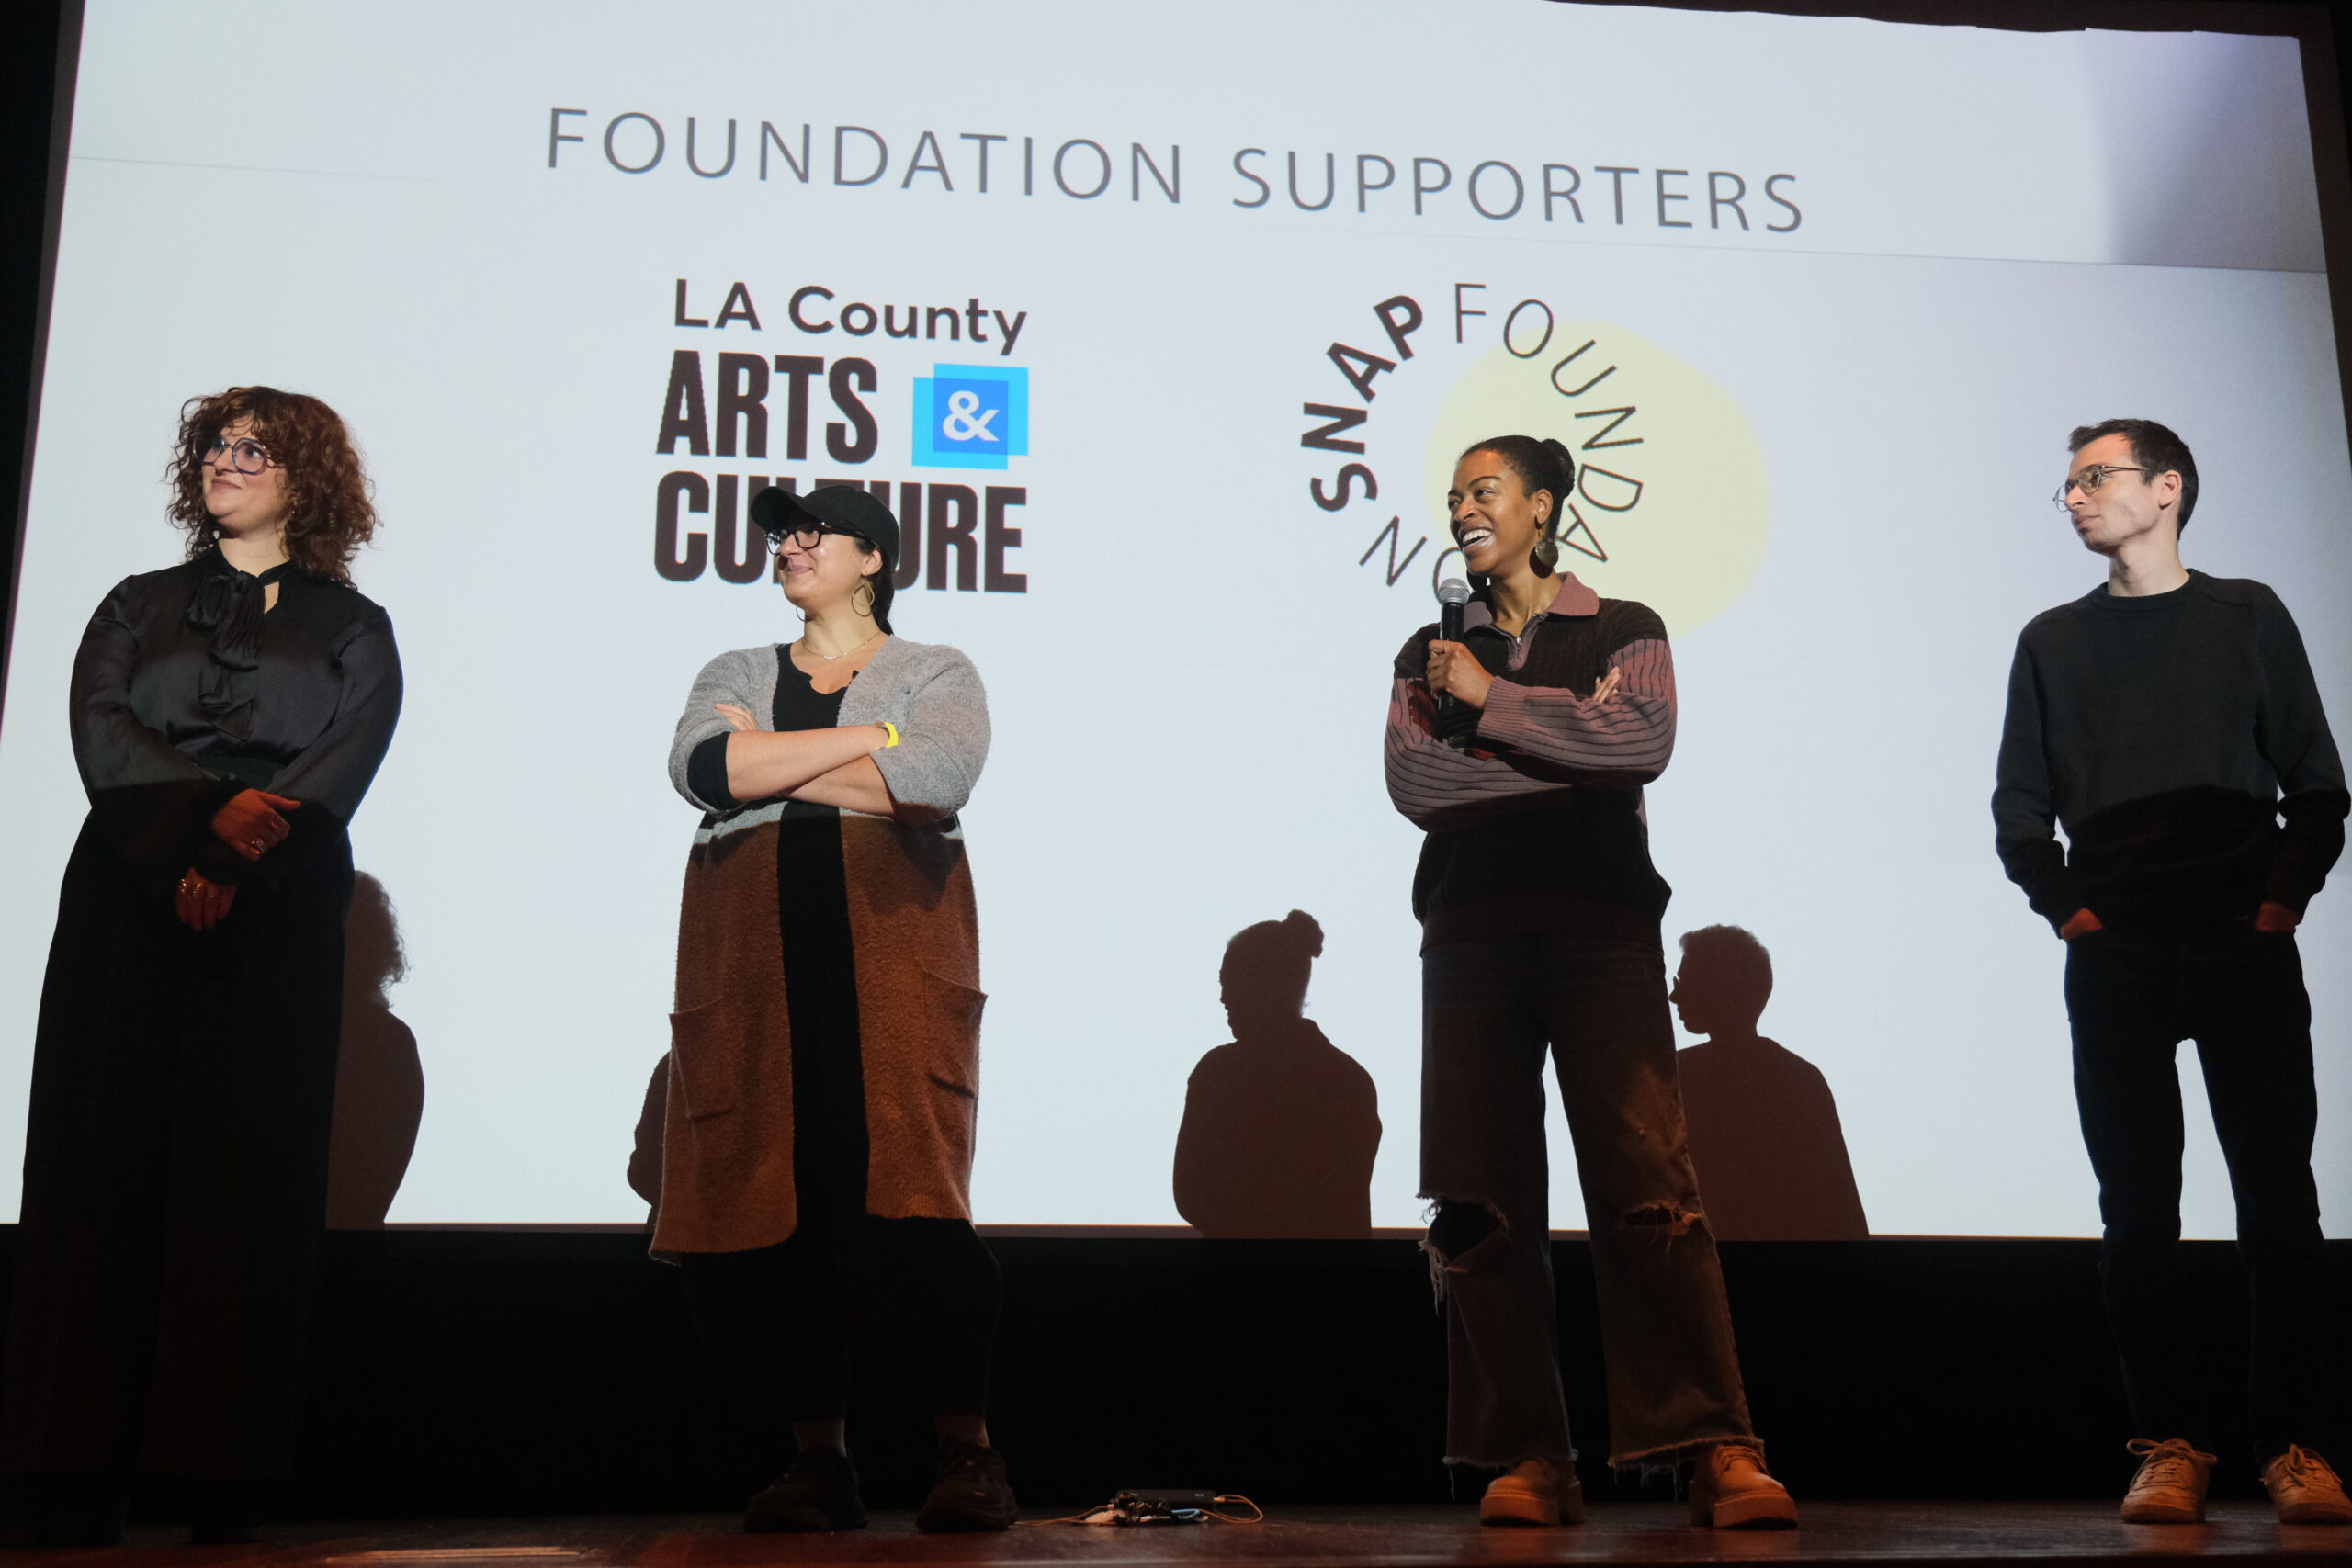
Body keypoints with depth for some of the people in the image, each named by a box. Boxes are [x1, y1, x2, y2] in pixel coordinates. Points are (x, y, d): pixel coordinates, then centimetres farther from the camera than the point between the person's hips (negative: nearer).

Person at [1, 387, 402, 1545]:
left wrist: (231, 859, -15)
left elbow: (344, 761, 0)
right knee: (110, 1145, -6)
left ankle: (226, 1476, -8)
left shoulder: (351, 627, 16)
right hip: (130, 899, 2)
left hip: (275, 916, -2)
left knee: (245, 1160, -7)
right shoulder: (139, 606, 21)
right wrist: (210, 806, -14)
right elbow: (98, 731, 4)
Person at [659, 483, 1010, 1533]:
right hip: (752, 953, 3)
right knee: (766, 1191, -5)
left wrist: (771, 764, 1)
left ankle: (966, 1448, -5)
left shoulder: (936, 672, 16)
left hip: (891, 940, -3)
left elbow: (940, 779, -6)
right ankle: (817, 1457, 3)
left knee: (900, 1187, -15)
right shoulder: (735, 675, 25)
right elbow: (700, 767, 2)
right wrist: (870, 737, -1)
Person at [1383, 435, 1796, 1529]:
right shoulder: (1431, 652, 21)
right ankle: (1527, 1460, 0)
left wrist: (1492, 701, -1)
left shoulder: (1623, 630, 14)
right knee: (1481, 1201, -4)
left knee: (1646, 1183, -14)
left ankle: (1714, 1450, -13)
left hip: (1598, 926, -3)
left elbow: (1644, 741, -6)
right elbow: (1410, 780, 4)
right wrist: (1568, 746, -1)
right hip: (1470, 934, 3)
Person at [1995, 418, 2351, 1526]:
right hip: (2115, 959, 1)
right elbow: (2020, 808, 11)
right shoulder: (2054, 641, 14)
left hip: (2246, 951, -1)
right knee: (2137, 1207, -1)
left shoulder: (2248, 616, 10)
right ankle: (2168, 1447, 2)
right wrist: (2064, 906, -3)